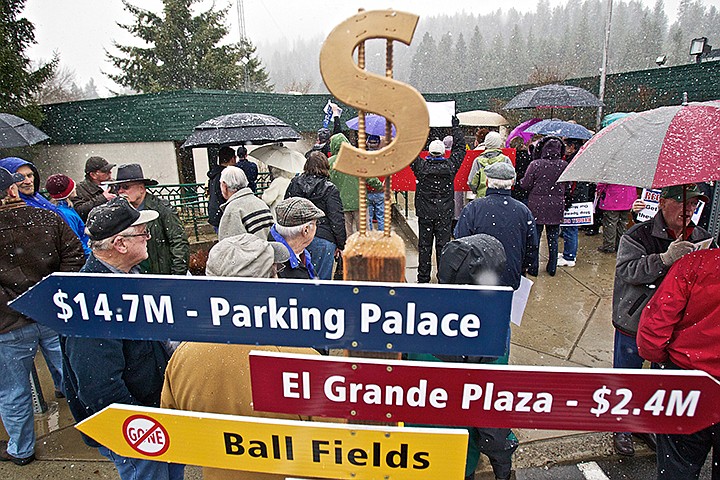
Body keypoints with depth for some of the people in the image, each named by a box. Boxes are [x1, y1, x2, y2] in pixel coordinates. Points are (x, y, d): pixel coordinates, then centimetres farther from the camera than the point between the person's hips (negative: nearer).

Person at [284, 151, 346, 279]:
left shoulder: (294, 183, 5)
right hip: (322, 239, -4)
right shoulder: (330, 189, -8)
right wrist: (341, 244, -1)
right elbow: (337, 220, -9)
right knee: (321, 277, 5)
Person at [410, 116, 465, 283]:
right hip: (445, 213, 0)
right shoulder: (450, 166, -5)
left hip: (425, 213, 0)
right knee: (443, 245, 6)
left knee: (424, 245, 7)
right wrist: (456, 126, 19)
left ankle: (423, 278, 13)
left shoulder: (421, 166, -8)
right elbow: (460, 147, 8)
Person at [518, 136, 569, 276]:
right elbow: (567, 186, 6)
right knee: (553, 238, 13)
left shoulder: (535, 164, -13)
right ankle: (552, 268, 21)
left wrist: (520, 181, 11)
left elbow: (525, 185, -10)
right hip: (556, 207, 3)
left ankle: (533, 268, 12)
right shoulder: (564, 166, -4)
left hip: (537, 207, -3)